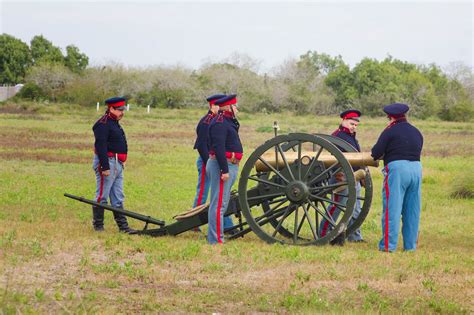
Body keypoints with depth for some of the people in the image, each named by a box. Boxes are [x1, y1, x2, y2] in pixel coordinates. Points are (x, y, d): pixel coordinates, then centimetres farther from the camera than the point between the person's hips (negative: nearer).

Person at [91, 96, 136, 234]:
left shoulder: (114, 124, 18)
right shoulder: (103, 124, -13)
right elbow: (100, 146, -21)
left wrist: (121, 163, 21)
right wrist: (105, 167, -25)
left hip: (118, 165, 10)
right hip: (107, 163, -10)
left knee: (118, 198, 10)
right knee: (102, 196, -2)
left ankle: (123, 226, 11)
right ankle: (98, 225, 4)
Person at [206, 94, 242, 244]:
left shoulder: (228, 122, 19)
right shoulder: (220, 122, -15)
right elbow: (218, 148, -23)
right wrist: (225, 170, -26)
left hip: (229, 166, 11)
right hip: (222, 166, -11)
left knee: (221, 203, 14)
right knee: (219, 204, -10)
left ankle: (215, 238, 20)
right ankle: (216, 240, -10)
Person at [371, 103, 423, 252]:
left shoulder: (390, 131, -3)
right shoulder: (416, 132, 15)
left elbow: (375, 153, -6)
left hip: (396, 169, -6)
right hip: (416, 168, 6)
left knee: (392, 208, -3)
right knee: (412, 210, 10)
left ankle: (389, 245, -4)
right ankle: (410, 244, 12)